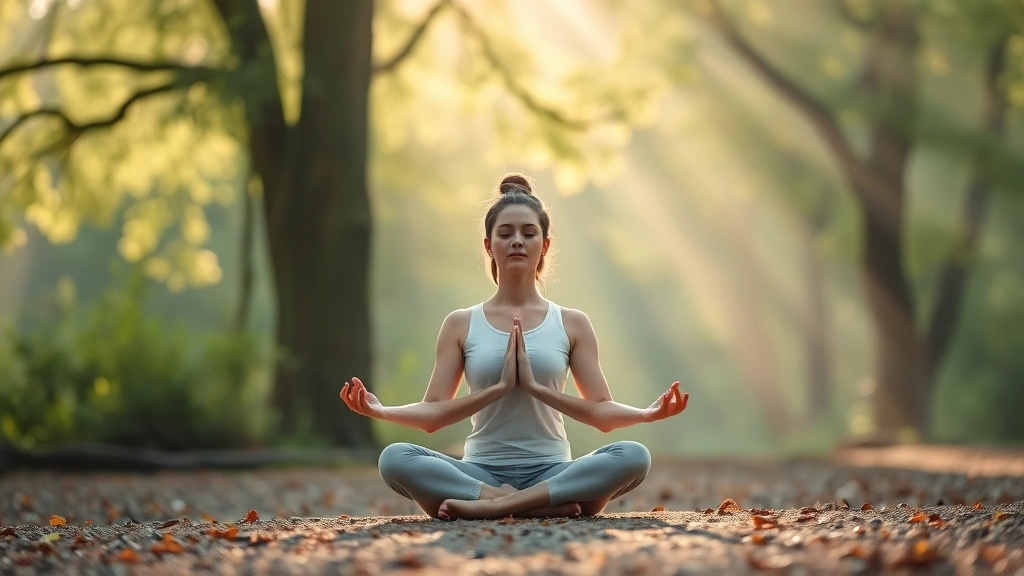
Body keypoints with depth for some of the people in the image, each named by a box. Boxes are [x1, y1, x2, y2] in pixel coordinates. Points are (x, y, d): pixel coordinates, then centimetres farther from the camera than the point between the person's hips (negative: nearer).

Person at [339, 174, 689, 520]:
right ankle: (545, 506, -32)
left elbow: (603, 413, 2)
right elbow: (432, 414, 2)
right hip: (481, 474, 0)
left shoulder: (572, 324, 9)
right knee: (395, 458, -30)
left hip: (551, 474, 0)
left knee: (633, 456, -30)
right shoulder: (461, 325, 9)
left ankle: (493, 506, -32)